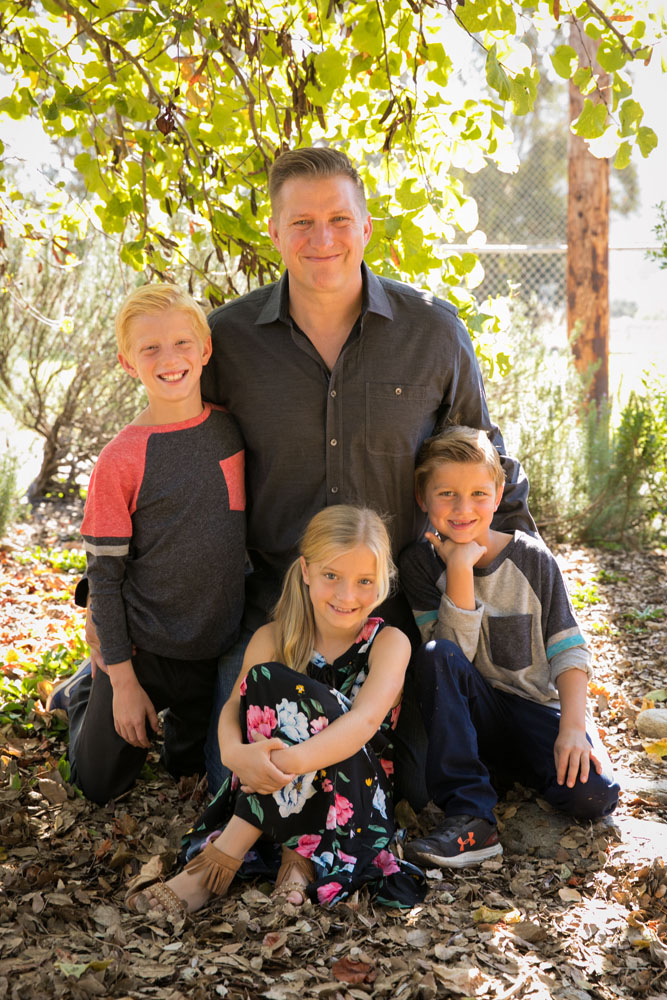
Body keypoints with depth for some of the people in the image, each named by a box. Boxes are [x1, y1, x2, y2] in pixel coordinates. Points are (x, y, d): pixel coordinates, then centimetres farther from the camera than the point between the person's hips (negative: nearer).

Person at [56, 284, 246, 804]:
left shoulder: (231, 427, -4)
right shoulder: (120, 461, -18)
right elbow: (105, 577, -12)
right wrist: (123, 681, -12)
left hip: (219, 644, 4)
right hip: (146, 649, -3)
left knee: (191, 765, 19)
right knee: (102, 784, 12)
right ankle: (88, 687, 34)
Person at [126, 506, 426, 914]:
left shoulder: (388, 643, -7)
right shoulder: (273, 639, 2)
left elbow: (365, 720, -24)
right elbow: (234, 707, -13)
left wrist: (293, 761, -42)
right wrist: (236, 753, -39)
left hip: (358, 795, -3)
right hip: (278, 792, 3)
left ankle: (226, 853, -26)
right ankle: (297, 848, -25)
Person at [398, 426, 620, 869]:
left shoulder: (532, 559, -3)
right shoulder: (421, 562, -4)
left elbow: (568, 649, -3)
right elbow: (453, 653, -16)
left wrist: (572, 725, -17)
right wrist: (460, 567, -23)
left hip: (536, 710, 0)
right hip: (469, 714, 0)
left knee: (595, 796, -26)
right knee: (436, 655, -33)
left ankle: (515, 766, 8)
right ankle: (471, 820, -35)